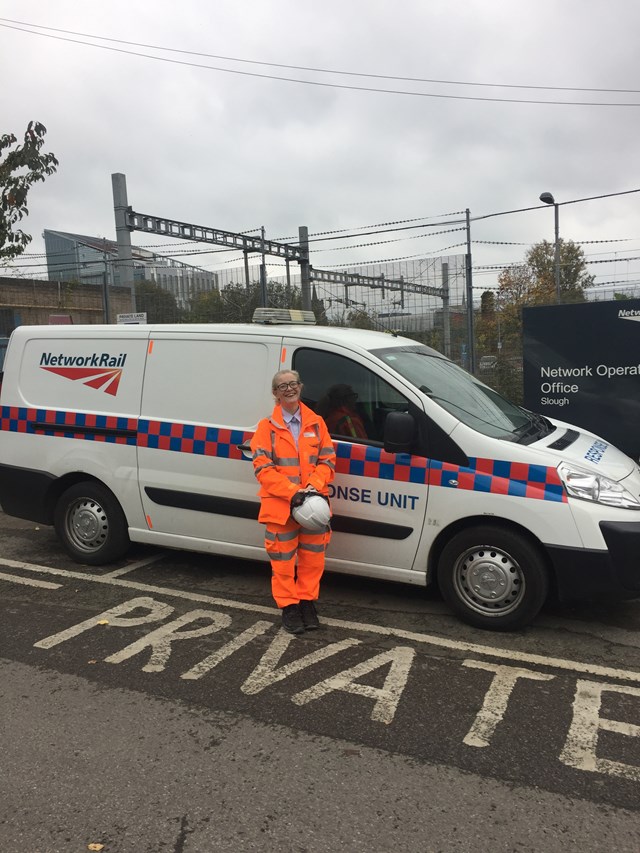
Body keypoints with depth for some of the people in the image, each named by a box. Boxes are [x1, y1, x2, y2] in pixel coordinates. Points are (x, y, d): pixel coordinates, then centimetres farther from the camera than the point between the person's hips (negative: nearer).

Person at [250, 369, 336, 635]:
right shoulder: (267, 427, 0)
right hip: (280, 506, -2)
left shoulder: (316, 423, 8)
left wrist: (314, 487, -13)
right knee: (283, 560, 5)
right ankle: (289, 606, 21)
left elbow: (327, 461, 5)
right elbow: (262, 468, -7)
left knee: (313, 557, 10)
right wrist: (292, 492, -18)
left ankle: (307, 601, 28)